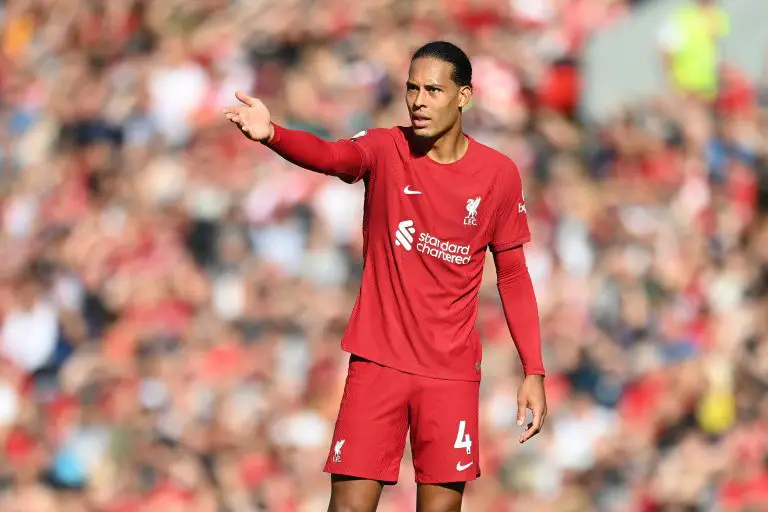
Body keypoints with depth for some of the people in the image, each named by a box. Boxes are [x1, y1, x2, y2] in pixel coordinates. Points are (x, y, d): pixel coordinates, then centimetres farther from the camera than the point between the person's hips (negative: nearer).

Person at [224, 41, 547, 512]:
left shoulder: (499, 174, 0)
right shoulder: (385, 149, -2)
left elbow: (513, 277, 7)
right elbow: (330, 155, -25)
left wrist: (534, 372, 2)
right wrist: (270, 134, -47)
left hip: (452, 371, 0)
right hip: (378, 362, 0)